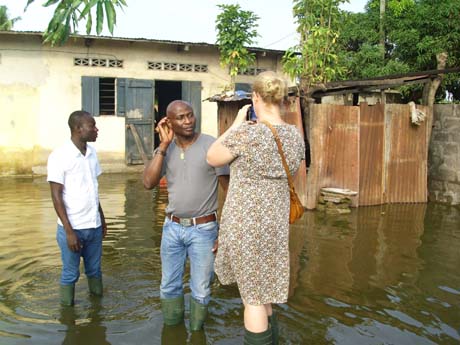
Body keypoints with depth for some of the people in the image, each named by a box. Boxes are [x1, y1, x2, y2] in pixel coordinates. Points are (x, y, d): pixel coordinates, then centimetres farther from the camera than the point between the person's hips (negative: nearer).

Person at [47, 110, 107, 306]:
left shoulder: (92, 153, 5)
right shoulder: (59, 156, -13)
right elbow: (56, 196, -13)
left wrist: (102, 218, 16)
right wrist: (69, 230, -16)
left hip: (94, 226, 5)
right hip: (73, 227, -5)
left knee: (94, 270, 16)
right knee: (70, 274, 8)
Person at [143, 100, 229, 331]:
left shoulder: (212, 146, -12)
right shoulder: (165, 149, 2)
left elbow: (230, 190, -9)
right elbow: (148, 183, -12)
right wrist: (164, 145, -13)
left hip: (203, 229, -4)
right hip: (172, 227, 4)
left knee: (200, 290, 8)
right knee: (169, 286, 16)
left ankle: (196, 332, 31)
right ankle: (171, 330, 37)